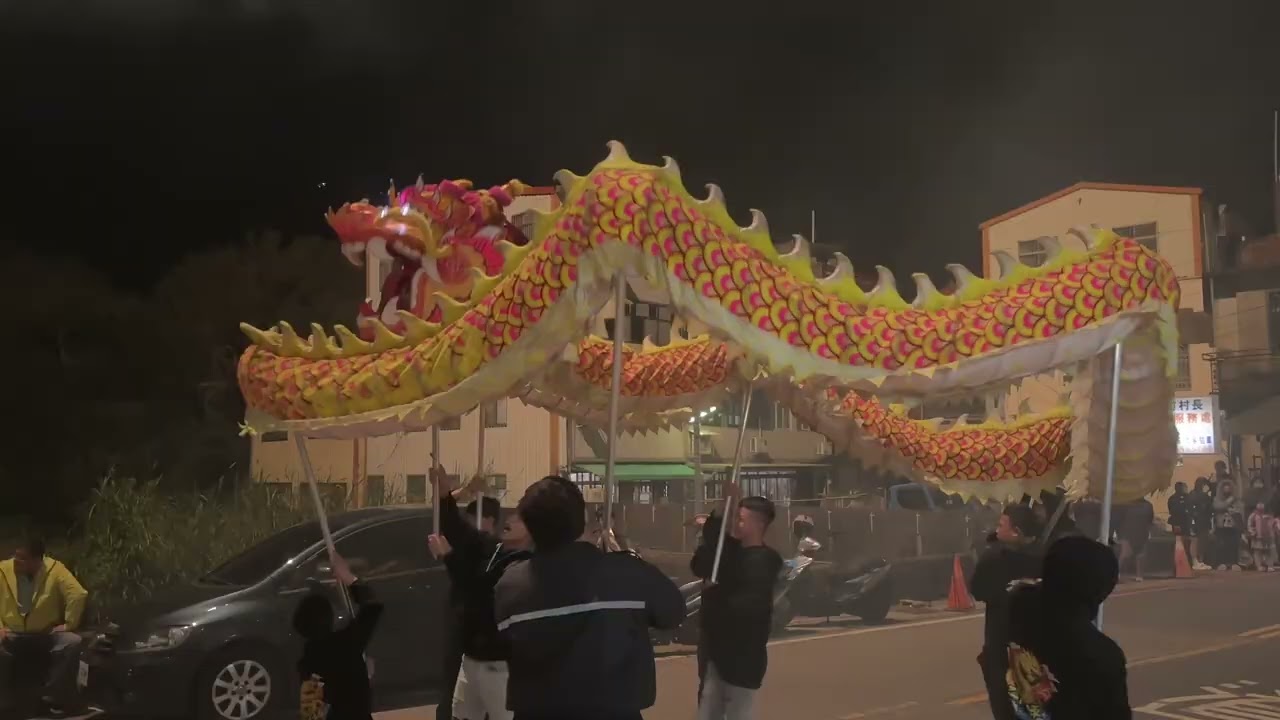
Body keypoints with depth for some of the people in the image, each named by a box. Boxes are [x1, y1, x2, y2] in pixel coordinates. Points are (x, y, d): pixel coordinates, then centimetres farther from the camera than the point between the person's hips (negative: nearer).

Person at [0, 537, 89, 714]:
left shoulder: (54, 569, -12)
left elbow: (79, 595, -15)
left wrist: (69, 624, -15)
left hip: (47, 634, -1)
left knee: (72, 642, -28)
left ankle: (54, 699, -16)